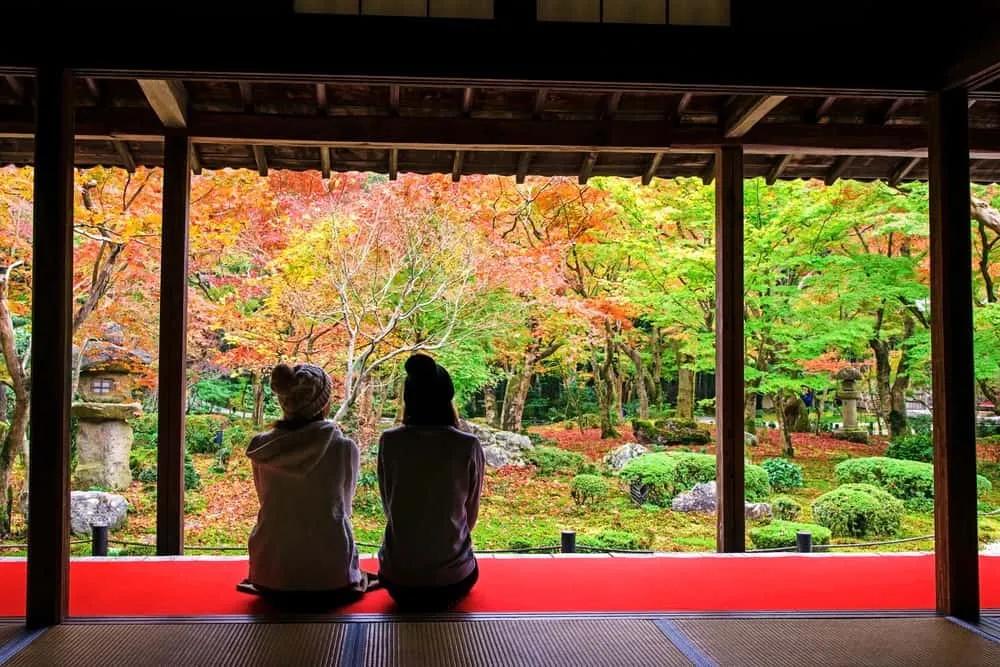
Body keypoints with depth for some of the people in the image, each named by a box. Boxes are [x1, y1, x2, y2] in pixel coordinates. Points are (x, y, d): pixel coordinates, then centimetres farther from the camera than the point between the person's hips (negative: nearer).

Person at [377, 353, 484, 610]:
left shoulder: (389, 442, -9)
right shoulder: (468, 446, -12)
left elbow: (388, 505, 2)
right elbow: (471, 513, 1)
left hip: (398, 577, 2)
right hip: (452, 579, -2)